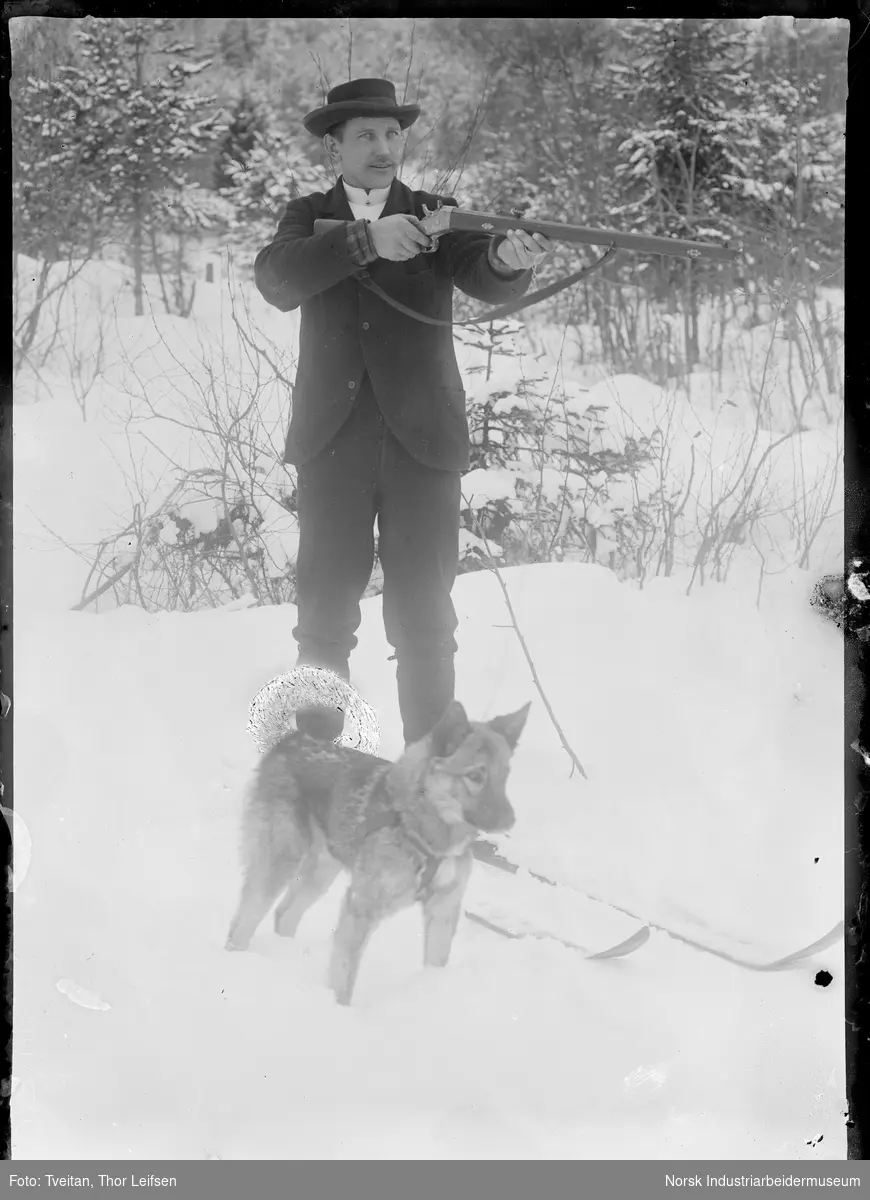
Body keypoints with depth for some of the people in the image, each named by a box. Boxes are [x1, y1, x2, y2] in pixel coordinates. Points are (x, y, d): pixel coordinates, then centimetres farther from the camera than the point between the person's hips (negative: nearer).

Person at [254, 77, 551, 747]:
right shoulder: (310, 216, 12)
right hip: (332, 441, 1)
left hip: (422, 439, 0)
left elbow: (489, 283, -7)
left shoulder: (434, 215, 11)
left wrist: (508, 259, -31)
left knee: (424, 615, 0)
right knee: (325, 611, 5)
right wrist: (365, 239, -22)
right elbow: (277, 279, -9)